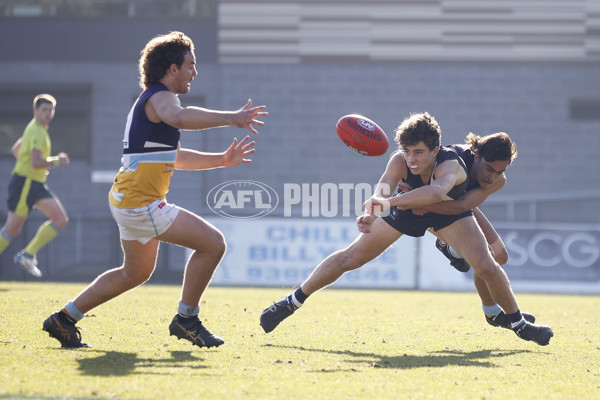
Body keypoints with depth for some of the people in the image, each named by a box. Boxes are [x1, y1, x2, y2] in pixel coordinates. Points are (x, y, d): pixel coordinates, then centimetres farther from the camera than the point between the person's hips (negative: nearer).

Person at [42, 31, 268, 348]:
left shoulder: (153, 101, 21)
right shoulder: (159, 98, -12)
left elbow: (175, 158, 29)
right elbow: (180, 117, -39)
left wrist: (222, 160, 22)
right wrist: (230, 118, -43)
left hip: (128, 200, 11)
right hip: (140, 203, -11)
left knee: (136, 272, 25)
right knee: (213, 243, -10)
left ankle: (65, 319, 26)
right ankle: (186, 320, 1)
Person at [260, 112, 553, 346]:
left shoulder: (449, 164, -44)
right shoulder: (400, 161, -34)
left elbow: (437, 191, -66)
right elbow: (383, 187, -52)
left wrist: (389, 201, -77)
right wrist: (370, 214, -75)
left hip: (449, 211, -2)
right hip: (407, 208, 2)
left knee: (486, 266, -18)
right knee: (351, 257, -1)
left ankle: (519, 324, 6)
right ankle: (291, 303, 14)